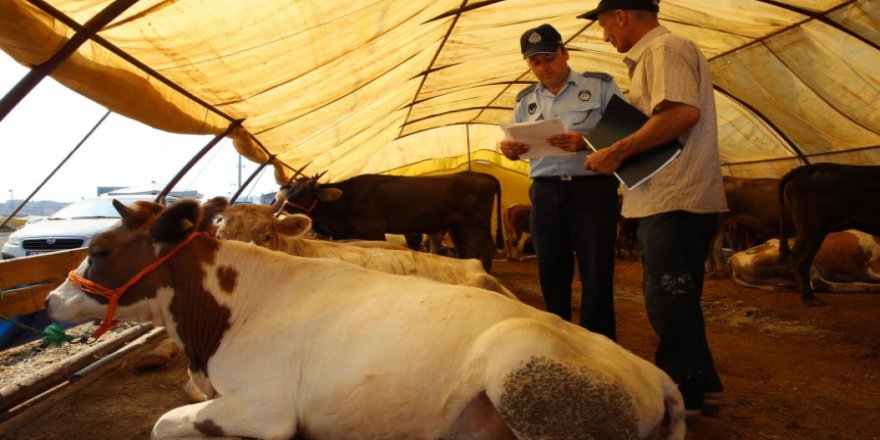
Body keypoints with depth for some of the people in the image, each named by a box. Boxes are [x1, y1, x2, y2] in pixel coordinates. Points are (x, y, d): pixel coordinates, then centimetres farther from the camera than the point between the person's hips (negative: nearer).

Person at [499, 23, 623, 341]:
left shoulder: (599, 85, 3)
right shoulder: (526, 100, 15)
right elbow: (517, 144, 19)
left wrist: (586, 142, -23)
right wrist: (509, 149, -6)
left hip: (592, 189, -4)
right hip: (545, 193, 4)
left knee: (596, 276, -2)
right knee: (551, 275, 9)